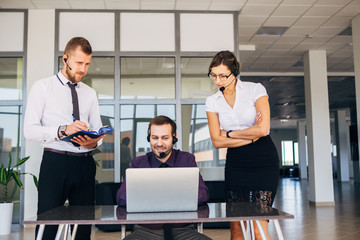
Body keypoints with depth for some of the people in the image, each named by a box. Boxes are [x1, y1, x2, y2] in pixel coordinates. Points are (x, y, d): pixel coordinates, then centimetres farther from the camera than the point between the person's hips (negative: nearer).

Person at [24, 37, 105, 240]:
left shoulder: (90, 93, 17)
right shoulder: (43, 88, 4)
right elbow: (29, 130, -5)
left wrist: (94, 141, -8)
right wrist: (63, 130, -20)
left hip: (85, 164, 4)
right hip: (55, 161, -4)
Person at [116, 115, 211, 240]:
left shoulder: (187, 159, 12)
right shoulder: (138, 163, 13)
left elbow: (203, 194, 2)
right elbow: (121, 197, 1)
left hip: (182, 228, 1)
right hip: (147, 229, -1)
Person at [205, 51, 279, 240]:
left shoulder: (255, 89, -4)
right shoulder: (212, 101, 5)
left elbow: (263, 129, -15)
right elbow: (217, 141, -1)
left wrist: (229, 133, -3)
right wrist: (251, 136, -8)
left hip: (263, 161, -3)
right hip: (235, 163, 3)